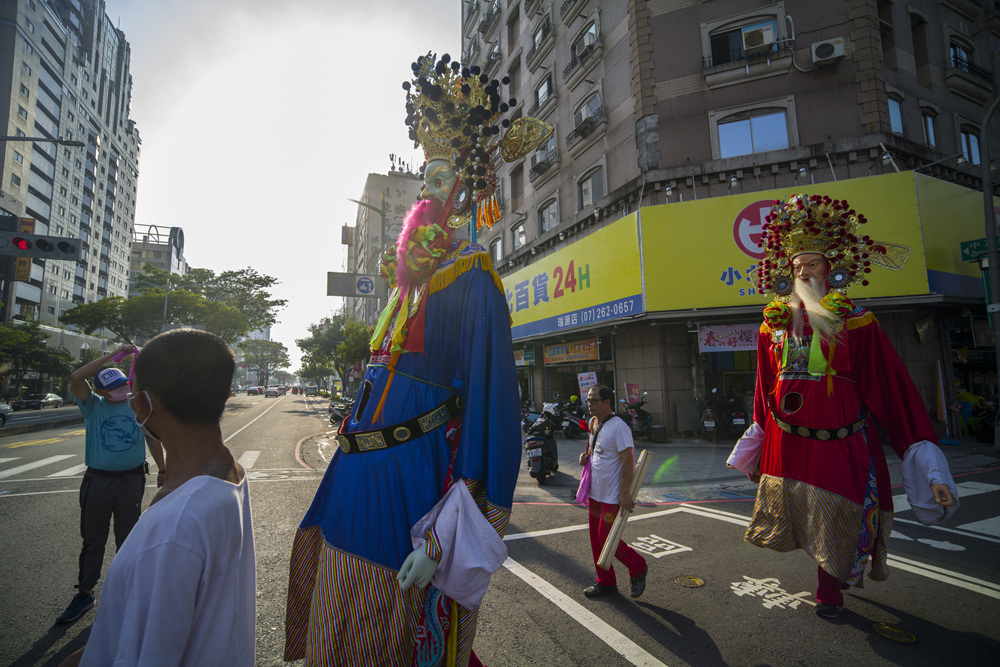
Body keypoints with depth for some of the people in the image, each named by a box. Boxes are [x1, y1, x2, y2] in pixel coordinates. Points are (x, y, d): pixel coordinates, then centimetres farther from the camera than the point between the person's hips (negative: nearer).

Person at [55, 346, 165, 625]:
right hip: (98, 481, -1)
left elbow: (152, 438, 11)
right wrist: (114, 354, -25)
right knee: (93, 540, 10)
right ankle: (84, 593, 24)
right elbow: (76, 377, -23)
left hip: (132, 479, 1)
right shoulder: (93, 405, -4)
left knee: (127, 538, 13)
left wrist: (162, 469, 12)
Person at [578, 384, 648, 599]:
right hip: (596, 493, 9)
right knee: (596, 539, 14)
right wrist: (587, 456, 1)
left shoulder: (618, 426, -19)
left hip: (613, 496, -8)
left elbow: (627, 461, -21)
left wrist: (625, 493, -23)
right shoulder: (594, 424, 8)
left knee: (607, 538, -1)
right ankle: (605, 582, 29)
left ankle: (638, 568, 24)